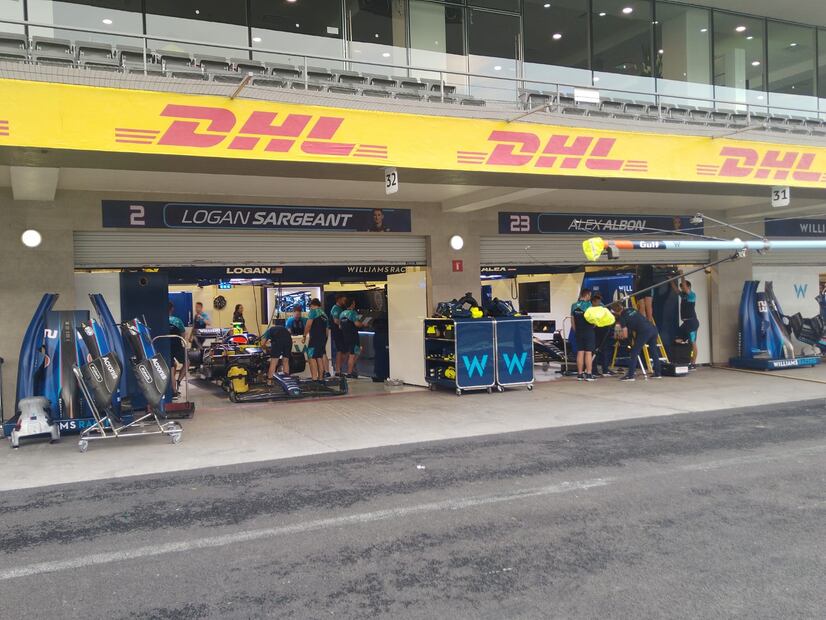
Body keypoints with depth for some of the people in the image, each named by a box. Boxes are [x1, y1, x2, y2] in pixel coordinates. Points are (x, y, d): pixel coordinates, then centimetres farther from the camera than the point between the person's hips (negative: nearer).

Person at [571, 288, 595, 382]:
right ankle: (588, 374, -4)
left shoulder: (574, 306, 6)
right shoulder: (588, 305, -11)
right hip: (588, 332, -5)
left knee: (580, 352, 7)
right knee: (588, 353, -3)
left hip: (578, 333, 5)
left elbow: (573, 321, 10)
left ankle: (580, 374, 8)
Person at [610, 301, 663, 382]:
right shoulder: (631, 309, 22)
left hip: (644, 332, -8)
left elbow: (625, 336, 1)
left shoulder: (622, 317, 2)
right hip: (653, 328, 8)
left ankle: (630, 376, -2)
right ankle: (658, 373, 27)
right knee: (654, 352, 19)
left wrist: (621, 335, 22)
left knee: (634, 353, 0)